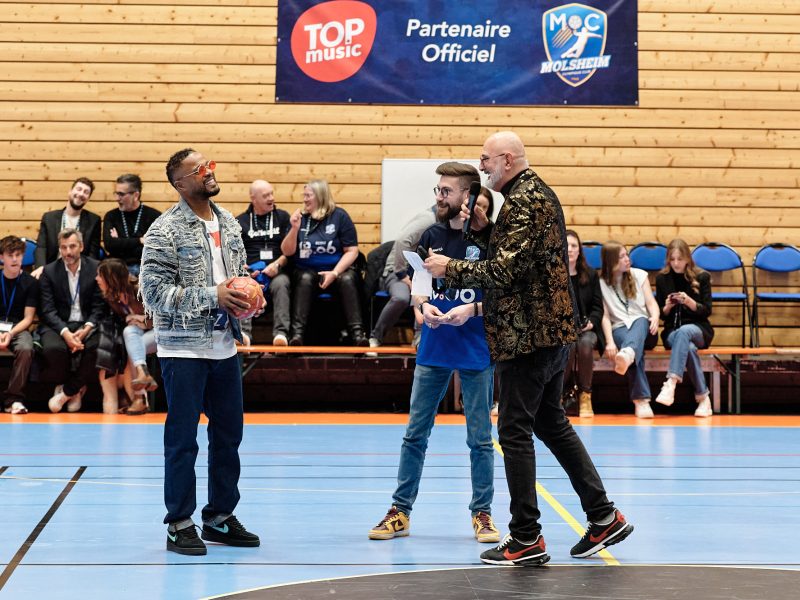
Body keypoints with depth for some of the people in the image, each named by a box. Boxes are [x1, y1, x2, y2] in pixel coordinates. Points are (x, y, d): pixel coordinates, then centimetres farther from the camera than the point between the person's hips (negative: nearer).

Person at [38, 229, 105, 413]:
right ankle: (76, 389, -2)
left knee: (97, 347, -33)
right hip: (58, 325, 0)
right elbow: (48, 310, -5)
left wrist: (87, 328, -19)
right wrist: (65, 333, -23)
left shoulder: (96, 268, 2)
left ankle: (67, 391, -11)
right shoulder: (49, 272, 2)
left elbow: (99, 306, 0)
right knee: (53, 348, -34)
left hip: (87, 324, 0)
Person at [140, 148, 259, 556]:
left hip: (224, 346, 7)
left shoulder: (229, 224, 11)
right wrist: (212, 296, -20)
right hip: (183, 349, -7)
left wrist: (245, 295, -1)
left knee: (229, 434, 13)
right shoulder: (165, 231, -11)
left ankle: (221, 516, 25)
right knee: (182, 439, -1)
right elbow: (154, 290, -16)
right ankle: (179, 525, 9)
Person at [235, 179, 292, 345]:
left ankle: (281, 332, -46)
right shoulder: (241, 221, 17)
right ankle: (243, 332, -46)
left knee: (280, 284, -36)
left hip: (277, 270, 0)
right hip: (250, 272, 0)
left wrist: (277, 264, -9)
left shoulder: (283, 217, 16)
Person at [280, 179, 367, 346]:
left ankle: (357, 332, -37)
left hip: (336, 269, -1)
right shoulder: (300, 217, 5)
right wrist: (295, 228, -13)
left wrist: (335, 273, -16)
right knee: (305, 278, -32)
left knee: (347, 279, -32)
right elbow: (287, 251, 3)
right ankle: (297, 333, -39)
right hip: (307, 270, 1)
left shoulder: (339, 216, -2)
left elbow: (352, 251, -4)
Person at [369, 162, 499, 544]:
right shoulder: (432, 236, 6)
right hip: (433, 351, 4)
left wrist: (472, 309, -20)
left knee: (479, 437, 5)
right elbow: (416, 288, 12)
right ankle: (400, 511, 15)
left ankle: (482, 513, 16)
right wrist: (424, 305, -9)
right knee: (415, 434, 7)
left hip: (476, 352, -4)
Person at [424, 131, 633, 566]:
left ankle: (526, 539, -1)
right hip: (552, 330, 11)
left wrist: (449, 268, -13)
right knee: (551, 423, 18)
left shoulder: (525, 201, -16)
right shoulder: (537, 194, 17)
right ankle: (604, 517, 20)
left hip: (529, 334, -11)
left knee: (514, 431, -5)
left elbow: (503, 270, -23)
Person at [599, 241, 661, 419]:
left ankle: (627, 354, -73)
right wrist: (609, 342, -16)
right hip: (619, 328, -1)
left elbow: (651, 303, 7)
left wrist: (655, 317, -17)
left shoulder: (639, 275, 13)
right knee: (637, 352, -36)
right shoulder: (601, 283, 5)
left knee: (640, 322, -38)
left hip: (641, 324, 1)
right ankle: (641, 400, -49)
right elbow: (605, 316, -1)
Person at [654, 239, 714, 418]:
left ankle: (671, 383, -51)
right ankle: (702, 397, -31)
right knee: (689, 348, -36)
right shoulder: (662, 279, 7)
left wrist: (690, 302, -19)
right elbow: (661, 314, 11)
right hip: (672, 330, 1)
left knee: (683, 332, -40)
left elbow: (707, 311, -1)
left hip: (699, 329, -1)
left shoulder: (701, 277, 2)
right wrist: (668, 307, -12)